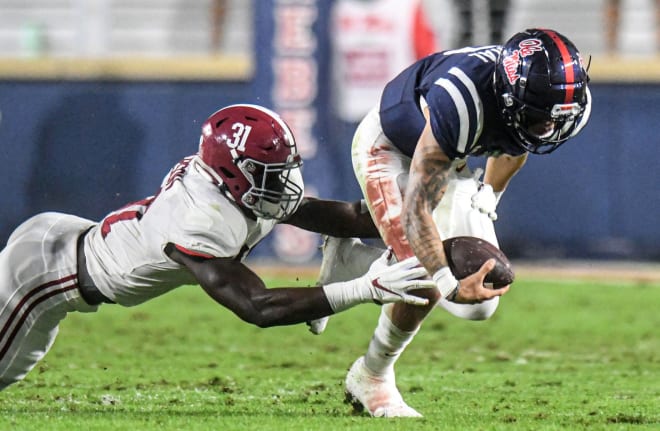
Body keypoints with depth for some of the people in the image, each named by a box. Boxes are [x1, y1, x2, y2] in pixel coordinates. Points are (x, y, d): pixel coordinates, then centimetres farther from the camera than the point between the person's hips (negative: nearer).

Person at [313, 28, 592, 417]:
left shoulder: (571, 105, -25)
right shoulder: (461, 102, -44)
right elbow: (417, 208, -38)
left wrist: (488, 197, 13)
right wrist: (451, 285, -46)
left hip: (450, 163, 7)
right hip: (390, 148, -7)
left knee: (480, 302, 1)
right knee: (426, 283, -24)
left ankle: (350, 260, 19)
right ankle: (371, 377, 5)